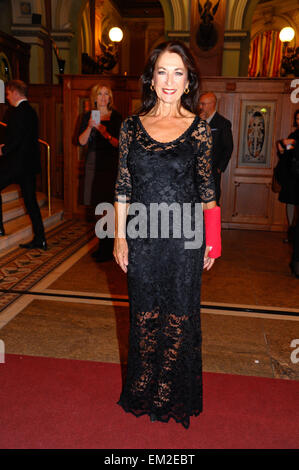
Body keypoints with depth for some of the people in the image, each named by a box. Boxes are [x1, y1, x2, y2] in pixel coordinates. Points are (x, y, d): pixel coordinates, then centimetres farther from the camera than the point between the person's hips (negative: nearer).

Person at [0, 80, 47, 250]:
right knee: (31, 200, 10)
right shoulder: (31, 111, 16)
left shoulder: (19, 111, -13)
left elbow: (17, 138, -21)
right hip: (30, 163, 9)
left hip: (17, 163, -9)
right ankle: (40, 239, 11)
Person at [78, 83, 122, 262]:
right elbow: (82, 141, 4)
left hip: (110, 165, -4)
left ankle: (108, 250, -2)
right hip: (93, 163, 4)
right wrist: (89, 126, -12)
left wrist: (105, 133, -20)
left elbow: (118, 143, -5)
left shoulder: (116, 117, 1)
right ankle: (103, 245, 19)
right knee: (99, 208, 7)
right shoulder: (88, 116, 13)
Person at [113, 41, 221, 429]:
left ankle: (173, 396, 34)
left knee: (179, 317, 10)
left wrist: (211, 242, 1)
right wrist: (120, 235, 1)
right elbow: (123, 186, 5)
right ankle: (142, 392, 36)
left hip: (184, 238, -1)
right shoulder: (132, 126, 3)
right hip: (143, 237, 1)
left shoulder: (199, 129, -1)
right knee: (144, 316, 14)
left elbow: (206, 189, 2)